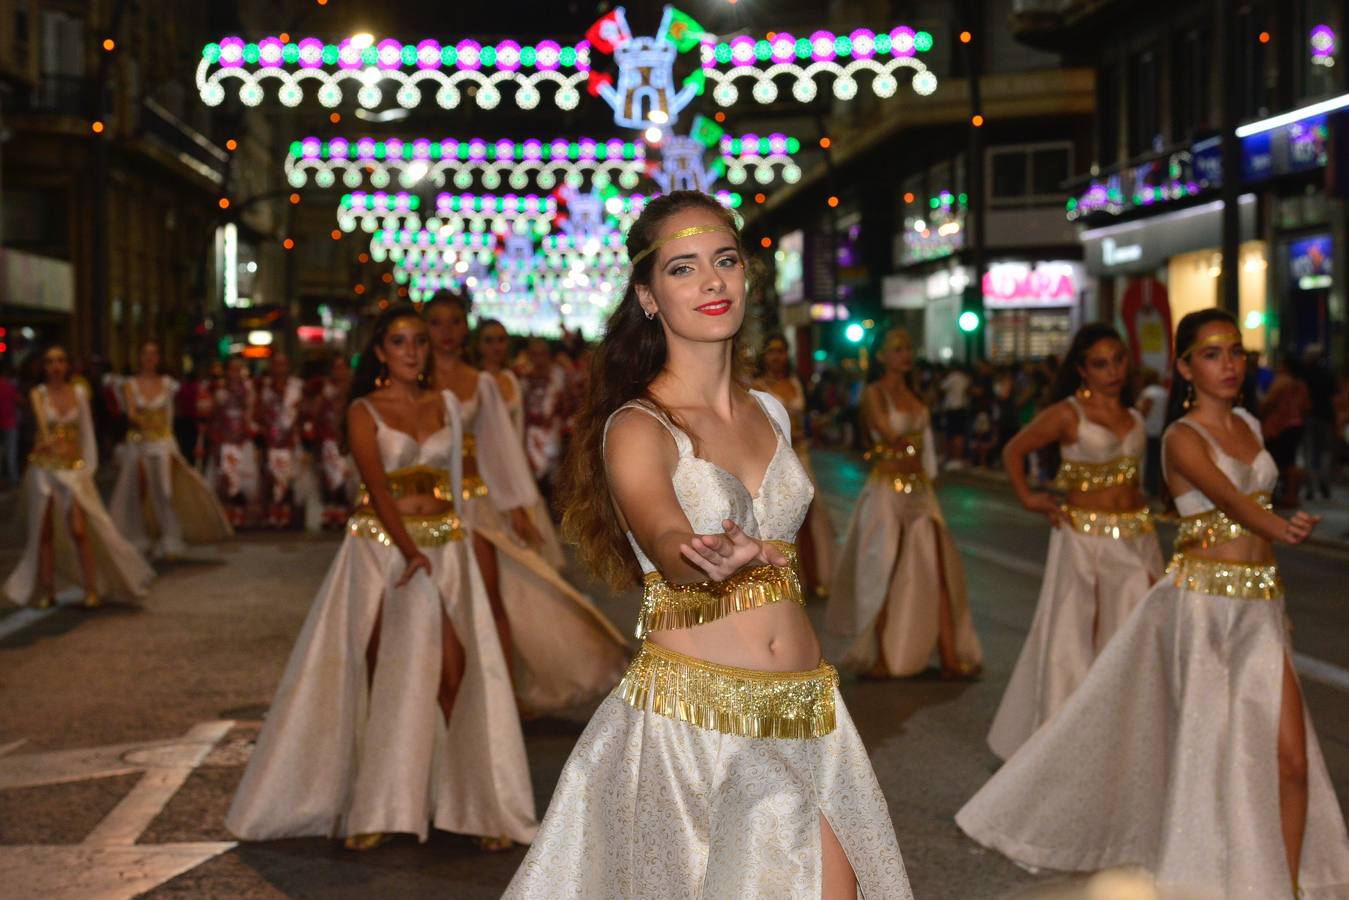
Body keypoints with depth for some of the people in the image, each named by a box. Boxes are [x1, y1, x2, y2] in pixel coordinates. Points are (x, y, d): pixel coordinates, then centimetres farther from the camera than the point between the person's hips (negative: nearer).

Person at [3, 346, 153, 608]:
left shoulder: (79, 392, 5)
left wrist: (89, 466, 3)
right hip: (43, 468, 0)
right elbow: (40, 419, -14)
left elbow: (86, 431, 8)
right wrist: (49, 440, -33)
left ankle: (92, 589, -6)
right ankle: (46, 591, 13)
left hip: (73, 468, 0)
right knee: (44, 532, 4)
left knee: (79, 530, -10)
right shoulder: (38, 394, 1)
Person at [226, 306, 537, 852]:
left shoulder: (445, 404, 12)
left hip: (443, 548, 3)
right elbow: (378, 485, -15)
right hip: (381, 547, -3)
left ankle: (473, 803, 0)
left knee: (456, 670, -8)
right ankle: (373, 809, 8)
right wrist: (409, 550, -27)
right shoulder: (364, 411, -2)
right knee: (382, 674, -1)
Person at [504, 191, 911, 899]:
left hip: (802, 710, 5)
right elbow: (669, 546, -30)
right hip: (689, 715, -5)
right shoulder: (635, 428, -10)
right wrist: (724, 560, -49)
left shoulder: (769, 414, 10)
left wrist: (748, 556, 0)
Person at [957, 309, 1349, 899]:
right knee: (1207, 745, -1)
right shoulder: (1183, 438, -10)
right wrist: (1282, 529, -46)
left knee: (1290, 755, -3)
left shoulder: (1250, 426, 11)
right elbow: (1228, 497, -29)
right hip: (1201, 601, -6)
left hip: (1260, 604, 6)